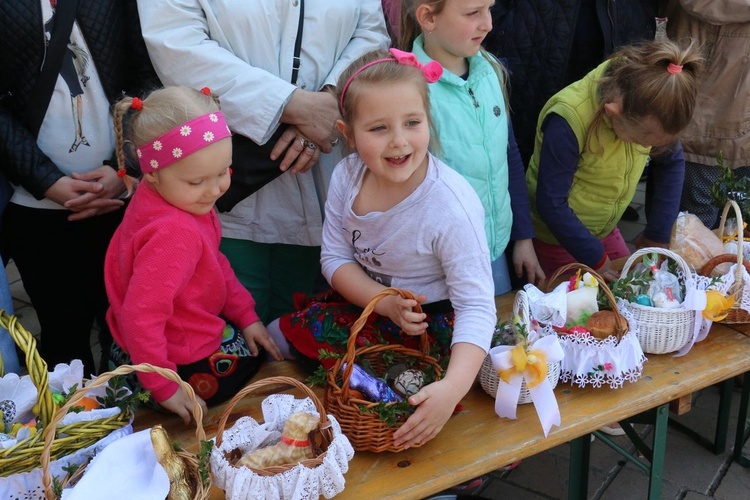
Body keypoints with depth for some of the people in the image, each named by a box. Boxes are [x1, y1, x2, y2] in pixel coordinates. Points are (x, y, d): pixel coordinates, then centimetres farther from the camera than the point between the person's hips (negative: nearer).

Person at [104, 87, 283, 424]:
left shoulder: (183, 200, -6)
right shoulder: (173, 233, -36)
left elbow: (215, 265, 9)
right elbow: (140, 317, -34)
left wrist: (246, 315, 6)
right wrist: (164, 388, -25)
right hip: (186, 364, -8)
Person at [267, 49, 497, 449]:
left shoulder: (452, 206, -29)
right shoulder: (348, 176, -13)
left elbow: (476, 306, -28)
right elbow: (335, 257, -4)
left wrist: (453, 388, -44)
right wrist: (387, 303, -23)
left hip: (431, 323, -6)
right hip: (367, 299, 6)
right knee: (275, 337, 0)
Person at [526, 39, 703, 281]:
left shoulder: (648, 108, -17)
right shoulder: (568, 120, -33)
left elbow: (672, 162, -1)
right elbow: (551, 203, -26)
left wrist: (658, 234, -2)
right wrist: (595, 259, -17)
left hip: (605, 230, 6)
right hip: (556, 237, -5)